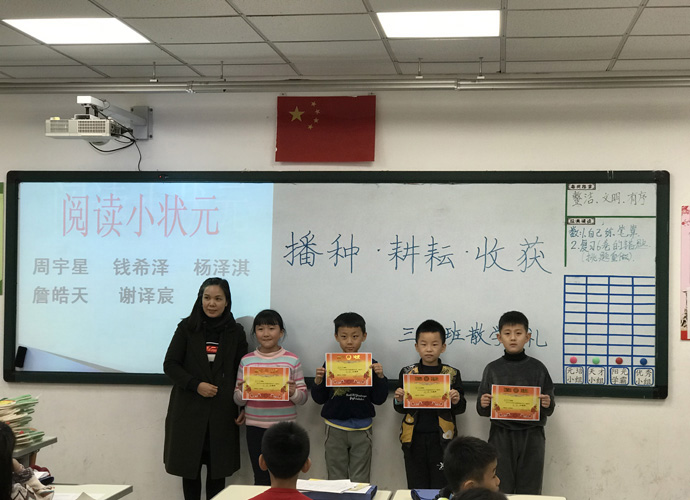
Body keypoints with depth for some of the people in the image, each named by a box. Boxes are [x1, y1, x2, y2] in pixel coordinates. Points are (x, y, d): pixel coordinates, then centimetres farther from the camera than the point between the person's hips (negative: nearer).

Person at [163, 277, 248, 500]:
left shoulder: (236, 332, 5)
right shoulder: (187, 328, 2)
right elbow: (170, 364, -1)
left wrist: (242, 407, -3)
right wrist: (196, 385, -15)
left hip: (222, 412, 1)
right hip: (189, 410, 0)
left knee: (217, 469, 3)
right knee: (190, 467, 4)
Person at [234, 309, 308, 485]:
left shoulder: (292, 360, 2)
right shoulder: (246, 361, 5)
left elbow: (303, 397, 5)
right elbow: (238, 400, 8)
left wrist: (293, 393, -16)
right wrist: (242, 392, -13)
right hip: (255, 427, 1)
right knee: (261, 479, 4)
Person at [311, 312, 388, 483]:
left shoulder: (370, 364, -1)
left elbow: (379, 399, 0)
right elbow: (319, 399, 3)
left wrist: (380, 377, -14)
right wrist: (318, 381, -15)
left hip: (362, 429, 0)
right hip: (335, 428, 1)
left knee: (360, 481, 6)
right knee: (336, 479, 9)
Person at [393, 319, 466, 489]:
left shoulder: (452, 374, 4)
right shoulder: (407, 373, 6)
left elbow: (461, 409, 7)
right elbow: (401, 409, 11)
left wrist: (456, 401, -15)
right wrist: (399, 400, -10)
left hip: (441, 438, -1)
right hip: (414, 438, 1)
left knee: (440, 487, -1)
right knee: (416, 487, 5)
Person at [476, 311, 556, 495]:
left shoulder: (537, 368, 3)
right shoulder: (493, 369, 5)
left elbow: (549, 410, 5)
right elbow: (482, 410, 7)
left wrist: (548, 404, -16)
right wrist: (483, 405, -14)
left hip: (531, 436, 0)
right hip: (501, 436, 0)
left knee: (529, 491, 2)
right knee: (500, 490, 0)